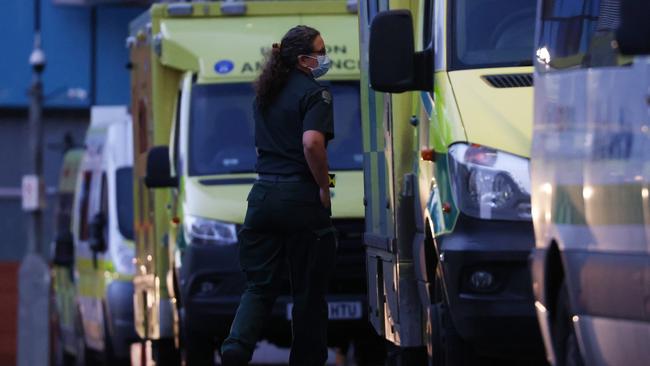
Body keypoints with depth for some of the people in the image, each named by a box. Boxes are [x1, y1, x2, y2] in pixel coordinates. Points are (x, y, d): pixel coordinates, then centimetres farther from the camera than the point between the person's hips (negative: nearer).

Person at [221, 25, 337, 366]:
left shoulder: (265, 92, 15)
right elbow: (312, 143, -23)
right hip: (300, 197, -6)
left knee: (260, 285, 7)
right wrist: (324, 187, -12)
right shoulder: (314, 93, -9)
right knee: (308, 290, 6)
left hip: (263, 194, 6)